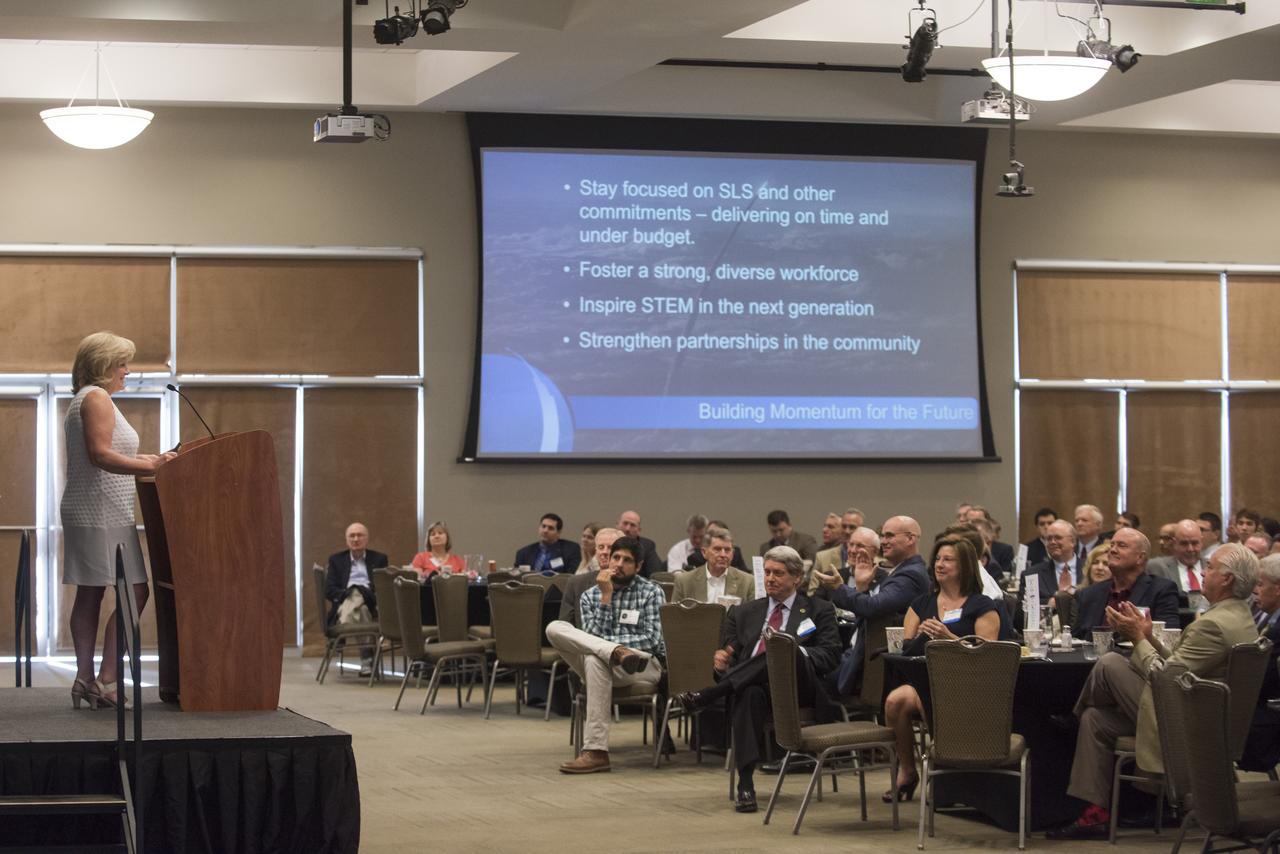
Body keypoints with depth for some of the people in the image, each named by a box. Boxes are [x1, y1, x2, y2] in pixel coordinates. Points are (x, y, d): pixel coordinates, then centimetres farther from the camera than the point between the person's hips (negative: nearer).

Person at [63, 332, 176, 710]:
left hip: (86, 512, 11)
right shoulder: (96, 398, -11)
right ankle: (106, 679, -15)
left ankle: (85, 678, 7)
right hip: (102, 513, -11)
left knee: (89, 595, 8)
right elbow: (100, 455, -21)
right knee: (135, 592, -12)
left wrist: (146, 460, 22)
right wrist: (150, 467, -23)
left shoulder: (82, 400, 21)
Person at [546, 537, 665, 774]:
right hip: (604, 667, 3)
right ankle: (617, 652, -35)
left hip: (645, 666, -3)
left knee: (595, 660, -38)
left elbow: (652, 640, -7)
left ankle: (596, 752, -41)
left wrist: (602, 642, -11)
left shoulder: (651, 593, 5)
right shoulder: (590, 596, 13)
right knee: (555, 628, -19)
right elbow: (591, 637, -2)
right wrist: (606, 597, -8)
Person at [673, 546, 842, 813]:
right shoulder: (745, 612, 27)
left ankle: (707, 695, -38)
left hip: (799, 688, -2)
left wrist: (795, 652, -16)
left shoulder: (819, 610, 17)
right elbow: (731, 652, 22)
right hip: (751, 684, 2)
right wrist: (722, 661, -4)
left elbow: (830, 656, 3)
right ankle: (745, 785, -45)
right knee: (750, 694, -38)